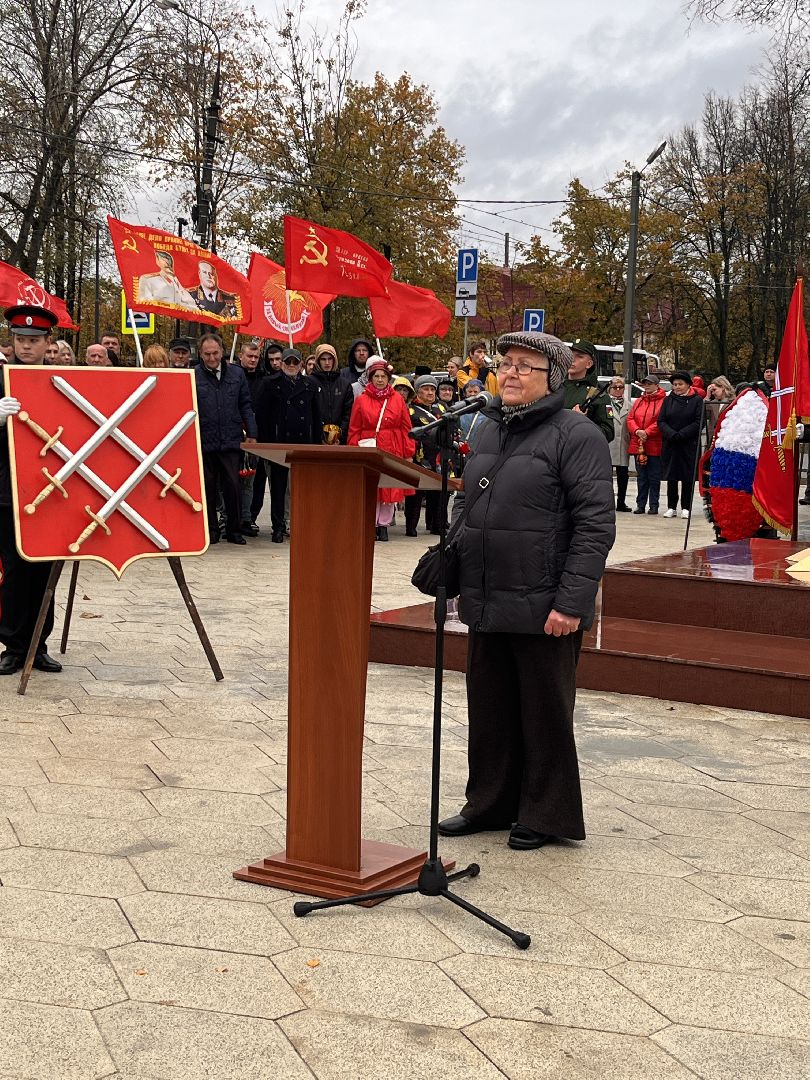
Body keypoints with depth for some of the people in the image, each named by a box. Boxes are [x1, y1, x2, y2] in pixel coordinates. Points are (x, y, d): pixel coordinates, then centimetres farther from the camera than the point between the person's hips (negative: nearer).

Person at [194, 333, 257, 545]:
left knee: (232, 486, 1)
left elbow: (246, 406, 10)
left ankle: (234, 530, 12)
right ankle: (211, 530, 18)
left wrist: (251, 434, 4)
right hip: (204, 442, -1)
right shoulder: (193, 376, 0)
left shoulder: (236, 374, 8)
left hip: (231, 441, 1)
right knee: (208, 488, 8)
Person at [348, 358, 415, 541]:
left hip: (392, 451, 1)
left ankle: (384, 524, 13)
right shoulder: (361, 400, 3)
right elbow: (354, 430, 4)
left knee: (391, 490, 2)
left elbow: (406, 428, 6)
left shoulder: (397, 400, 6)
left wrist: (408, 453, 2)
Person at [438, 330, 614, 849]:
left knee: (544, 714, 5)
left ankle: (545, 816, 19)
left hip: (543, 609, -7)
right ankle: (489, 802, 29)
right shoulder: (490, 431, 15)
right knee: (489, 709, 15)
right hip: (487, 605, 7)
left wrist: (572, 602, -20)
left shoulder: (577, 435, -9)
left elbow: (596, 525, -15)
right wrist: (456, 575, 16)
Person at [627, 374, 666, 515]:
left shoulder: (663, 401, -5)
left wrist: (647, 432, -18)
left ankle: (654, 505, 6)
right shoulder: (638, 401, 14)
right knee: (641, 477, 11)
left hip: (654, 446, -6)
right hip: (638, 445, 6)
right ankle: (640, 504, 15)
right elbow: (630, 419, 8)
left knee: (654, 477, 1)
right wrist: (637, 431, -9)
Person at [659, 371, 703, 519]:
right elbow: (661, 421, 4)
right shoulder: (668, 400, 10)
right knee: (671, 476, 3)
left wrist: (681, 434, -14)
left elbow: (698, 422, -6)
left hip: (689, 444, -2)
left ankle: (686, 507, 6)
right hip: (670, 444, 2)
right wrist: (672, 434, -13)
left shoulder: (697, 400, 2)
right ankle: (671, 507, 8)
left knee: (688, 477, 0)